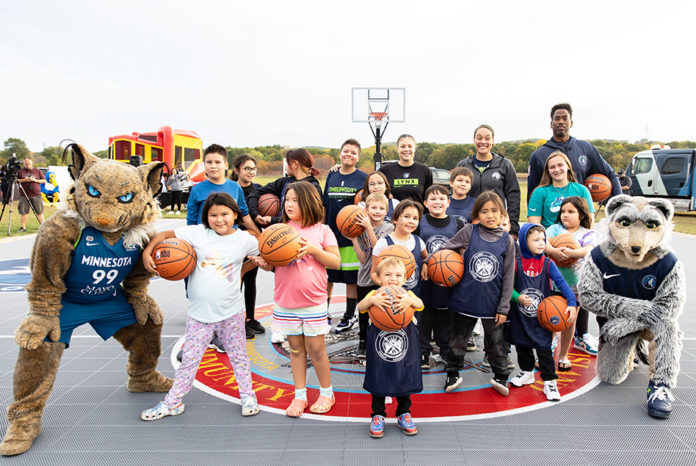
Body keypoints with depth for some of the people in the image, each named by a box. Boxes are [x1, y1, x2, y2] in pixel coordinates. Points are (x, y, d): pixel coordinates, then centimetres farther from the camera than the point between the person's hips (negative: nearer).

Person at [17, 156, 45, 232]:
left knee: (39, 211, -1)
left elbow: (44, 180, 10)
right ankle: (22, 227, 6)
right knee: (23, 211, 0)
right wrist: (24, 180, -11)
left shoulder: (37, 171, 10)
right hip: (24, 195, 0)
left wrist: (36, 180, -6)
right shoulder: (20, 171, 6)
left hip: (36, 195, 0)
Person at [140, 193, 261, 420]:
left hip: (231, 313, 0)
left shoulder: (245, 239, -3)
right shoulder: (197, 233, -5)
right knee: (189, 359, 9)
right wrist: (147, 250, -11)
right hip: (199, 313, 0)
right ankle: (172, 402, 25)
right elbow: (165, 234, 1)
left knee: (239, 357, 13)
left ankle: (248, 397, 30)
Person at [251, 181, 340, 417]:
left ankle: (326, 393, 25)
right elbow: (271, 263, 6)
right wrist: (262, 263, -16)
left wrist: (313, 249, -17)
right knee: (295, 348, 12)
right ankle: (300, 396, 26)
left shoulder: (321, 230, -2)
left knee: (315, 348, 5)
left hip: (314, 301, -2)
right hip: (285, 301, 3)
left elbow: (336, 262, -4)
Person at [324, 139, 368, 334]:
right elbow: (325, 205, 15)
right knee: (326, 277, 10)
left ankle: (350, 316, 21)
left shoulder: (363, 178, -1)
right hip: (330, 234, 4)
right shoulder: (331, 176, 10)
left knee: (352, 279, 5)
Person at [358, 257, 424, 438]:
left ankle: (404, 414, 38)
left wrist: (409, 301, -46)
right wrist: (373, 300, -45)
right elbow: (360, 306, -25)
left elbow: (420, 304, -24)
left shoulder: (407, 295, -4)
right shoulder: (375, 295, -8)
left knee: (405, 382, 16)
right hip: (379, 356, -1)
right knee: (378, 384, 12)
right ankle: (378, 416, 32)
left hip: (404, 354, 1)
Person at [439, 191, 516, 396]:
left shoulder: (507, 240, -2)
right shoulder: (468, 231, -5)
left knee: (496, 341, 15)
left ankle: (500, 376, 35)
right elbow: (443, 250, 4)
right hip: (464, 299, 0)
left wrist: (504, 307, -2)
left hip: (492, 303, 0)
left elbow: (508, 276, -1)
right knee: (458, 339, 13)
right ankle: (453, 374, 32)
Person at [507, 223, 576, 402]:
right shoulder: (516, 263, -6)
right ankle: (527, 372, 38)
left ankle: (549, 382, 13)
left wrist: (571, 303, -23)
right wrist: (517, 297, -19)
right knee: (522, 345, 16)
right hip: (520, 316, 1)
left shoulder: (548, 264, -5)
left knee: (544, 349, 1)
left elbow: (561, 282, -12)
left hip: (542, 316, -1)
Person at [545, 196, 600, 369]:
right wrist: (553, 250, -34)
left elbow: (590, 249, -17)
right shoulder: (555, 229, 5)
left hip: (574, 284, 0)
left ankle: (563, 356, 25)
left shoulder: (588, 234, 3)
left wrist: (571, 252, -36)